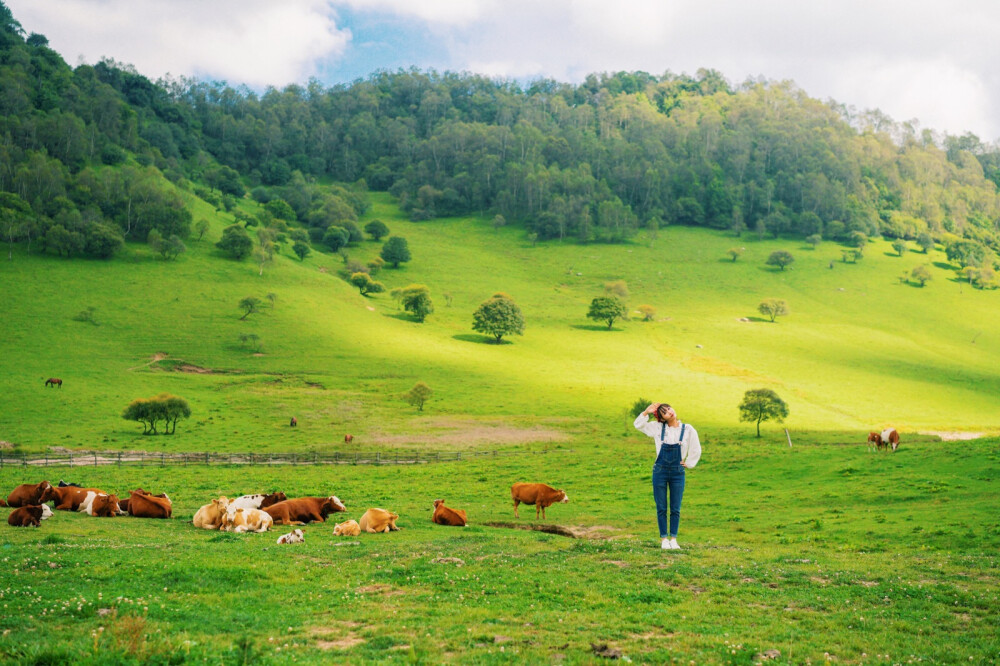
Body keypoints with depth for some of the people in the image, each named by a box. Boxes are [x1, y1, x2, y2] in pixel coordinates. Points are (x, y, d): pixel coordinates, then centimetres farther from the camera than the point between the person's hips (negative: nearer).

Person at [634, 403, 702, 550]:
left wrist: (688, 464, 7)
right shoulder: (658, 428, -1)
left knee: (675, 509, 4)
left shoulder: (688, 429, -2)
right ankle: (664, 539, 12)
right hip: (660, 471, 0)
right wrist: (646, 412, -8)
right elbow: (638, 425, 5)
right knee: (661, 508, 3)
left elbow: (696, 450, 10)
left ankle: (673, 539, 14)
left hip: (678, 473, 0)